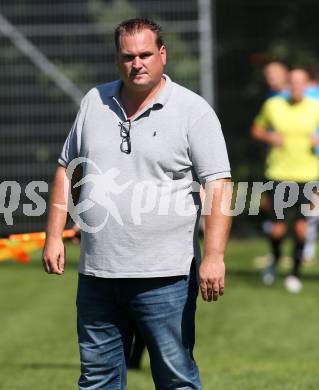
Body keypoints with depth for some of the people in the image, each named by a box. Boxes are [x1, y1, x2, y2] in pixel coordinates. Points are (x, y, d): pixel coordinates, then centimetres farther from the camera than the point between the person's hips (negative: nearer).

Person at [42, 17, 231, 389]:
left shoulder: (193, 110, -4)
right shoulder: (94, 102, 11)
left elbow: (219, 186, -9)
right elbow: (66, 169, 19)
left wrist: (214, 256, -18)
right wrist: (54, 235, 11)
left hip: (164, 276, -5)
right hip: (96, 273, 5)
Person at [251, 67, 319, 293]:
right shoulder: (273, 105, 0)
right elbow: (257, 130, 14)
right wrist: (270, 137, -6)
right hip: (279, 173, 0)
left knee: (301, 225, -6)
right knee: (278, 228, -5)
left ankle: (296, 272, 12)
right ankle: (275, 259, 28)